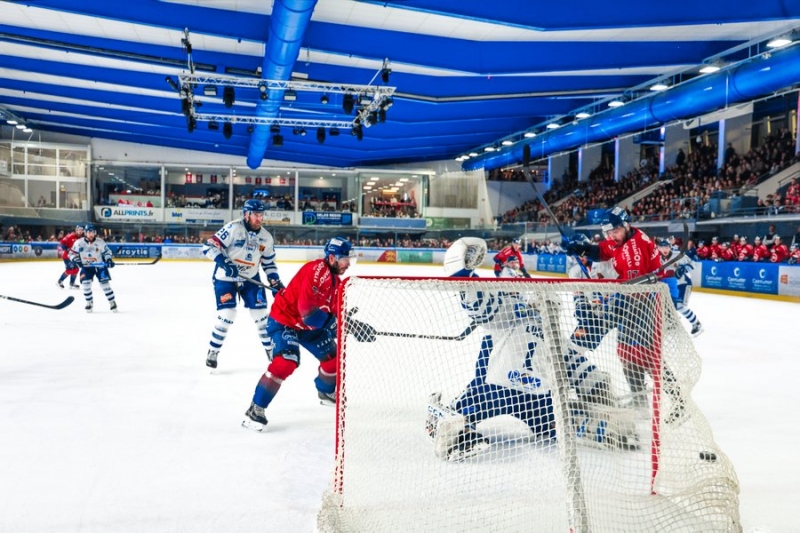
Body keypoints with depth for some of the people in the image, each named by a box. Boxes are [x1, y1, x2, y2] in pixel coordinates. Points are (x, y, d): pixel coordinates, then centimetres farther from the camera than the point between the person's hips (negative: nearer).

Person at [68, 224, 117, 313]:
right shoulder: (79, 243, -7)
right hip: (86, 267, 2)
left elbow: (106, 251, -1)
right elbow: (72, 253, 0)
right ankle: (89, 302, 11)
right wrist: (76, 260, -17)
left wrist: (109, 260, -17)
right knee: (85, 284, -10)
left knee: (104, 283, -9)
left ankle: (112, 302, 3)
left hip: (100, 266, -1)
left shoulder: (100, 242, -9)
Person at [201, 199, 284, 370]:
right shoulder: (233, 228, -19)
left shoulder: (266, 237, -2)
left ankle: (271, 349, 19)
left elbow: (269, 263, 9)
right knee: (226, 315, -12)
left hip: (251, 278, 5)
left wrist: (276, 283, 1)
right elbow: (209, 246, -21)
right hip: (225, 278, -5)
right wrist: (224, 262, -34)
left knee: (261, 314, 2)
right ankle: (212, 351, 8)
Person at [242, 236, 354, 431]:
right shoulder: (315, 270, -28)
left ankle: (326, 392, 42)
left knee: (333, 356, 14)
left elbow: (334, 310, 9)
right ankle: (255, 409, -18)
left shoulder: (335, 279, 4)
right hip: (283, 320, -10)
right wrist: (334, 323, -30)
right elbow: (307, 311, -34)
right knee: (286, 362, -27)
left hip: (308, 325, 10)